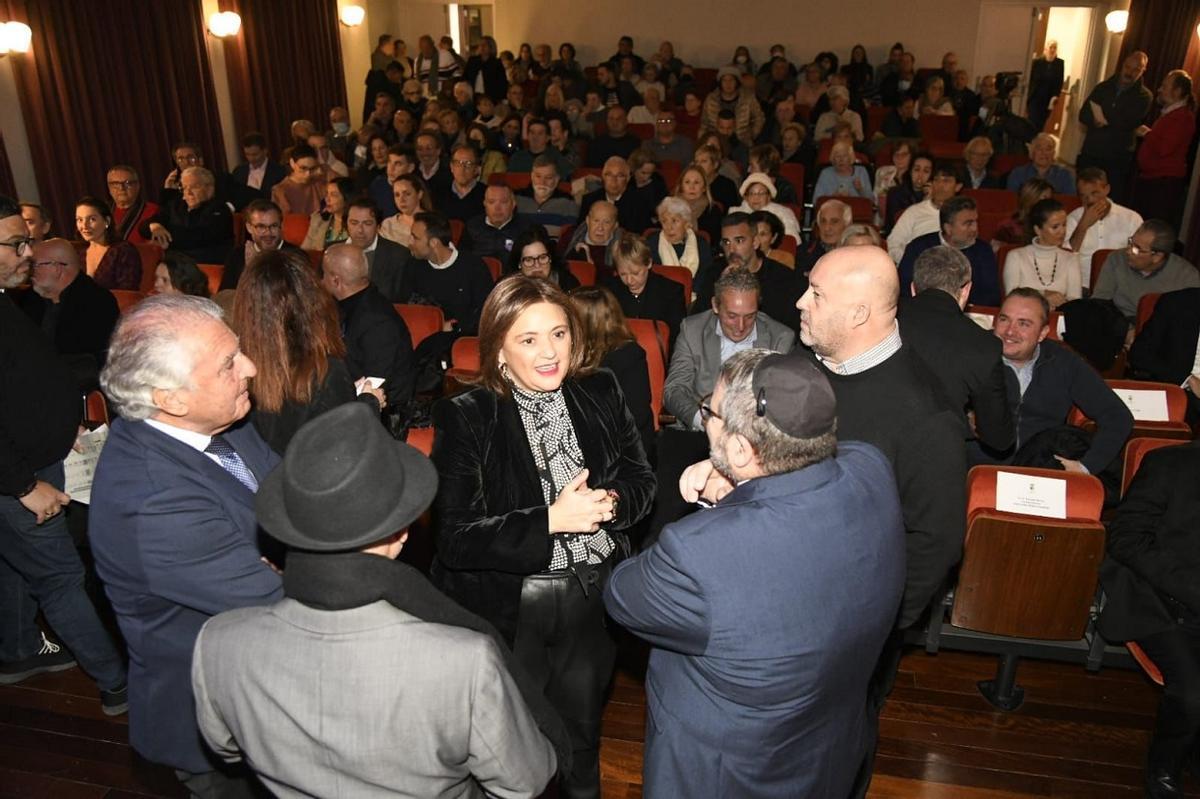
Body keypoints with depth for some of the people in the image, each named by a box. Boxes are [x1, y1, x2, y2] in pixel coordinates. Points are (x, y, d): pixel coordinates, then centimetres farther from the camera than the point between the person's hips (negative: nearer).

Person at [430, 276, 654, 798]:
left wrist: (609, 502, -18)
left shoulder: (600, 395, -4)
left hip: (592, 598, 4)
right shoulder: (465, 418, -16)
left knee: (582, 735, 25)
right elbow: (454, 541, -19)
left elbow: (641, 482, 3)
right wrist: (549, 520, -27)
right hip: (504, 608, -3)